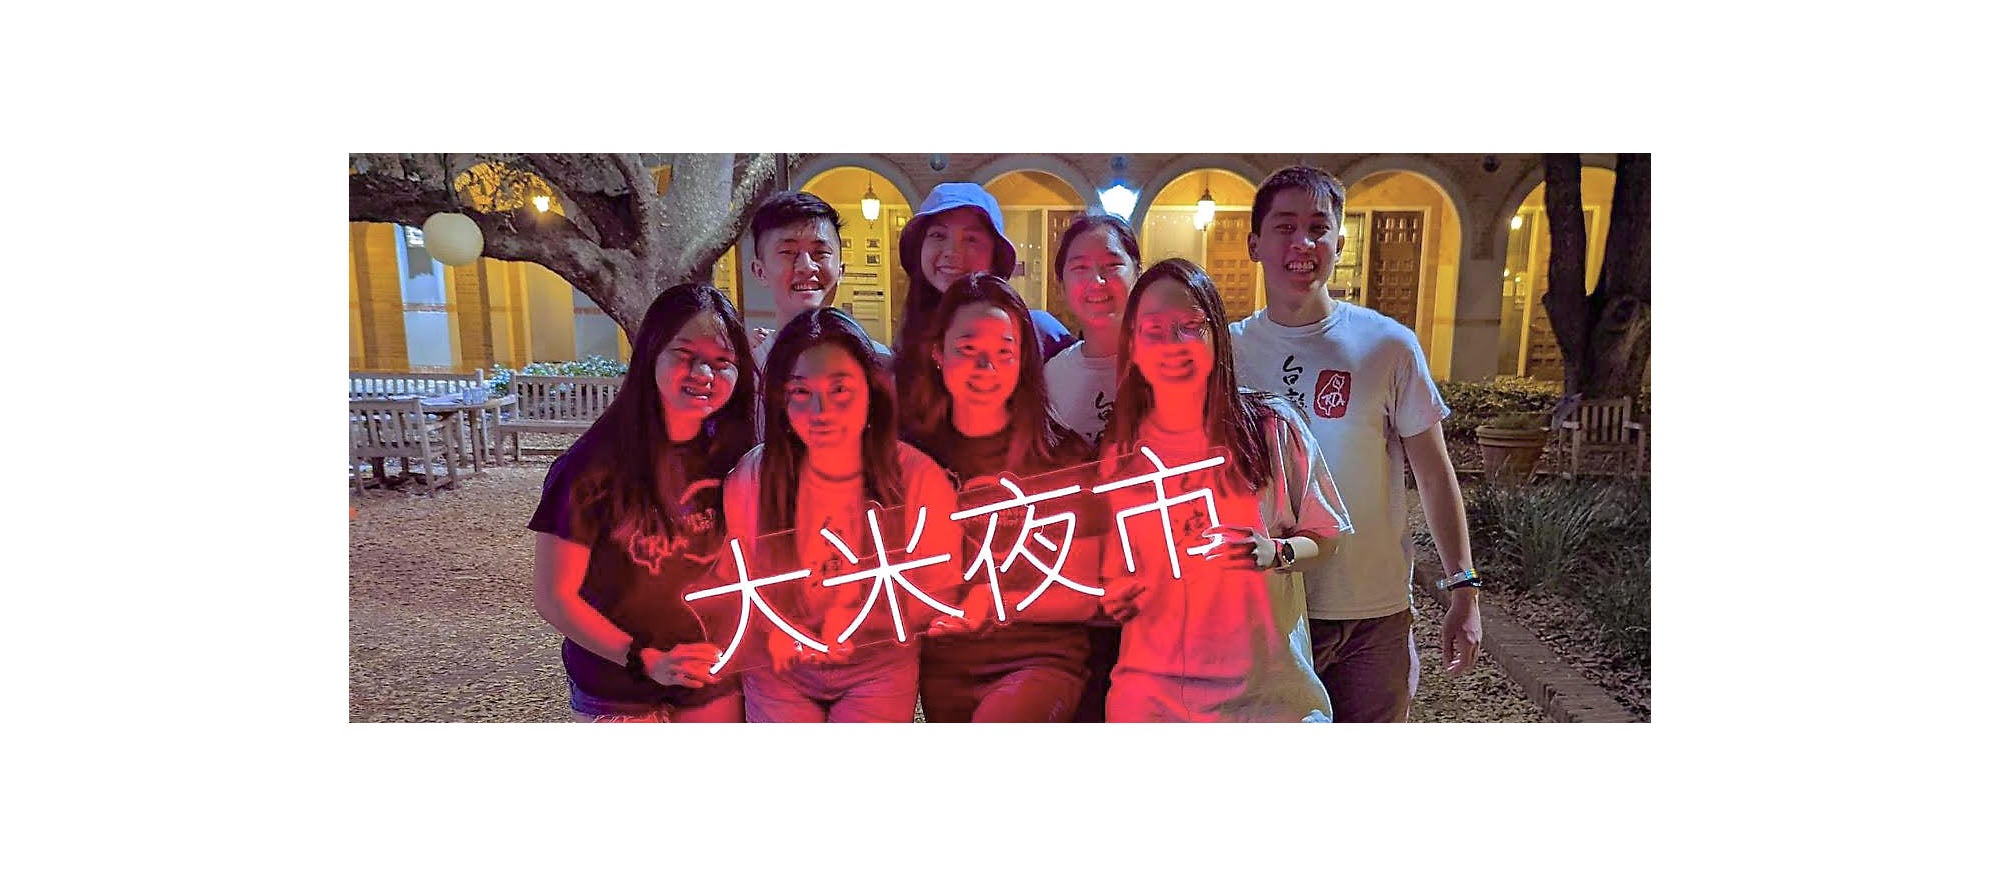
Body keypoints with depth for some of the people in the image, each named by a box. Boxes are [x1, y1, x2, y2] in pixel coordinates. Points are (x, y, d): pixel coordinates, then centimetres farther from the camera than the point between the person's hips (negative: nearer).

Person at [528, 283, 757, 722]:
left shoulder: (733, 454, -7)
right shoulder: (593, 466, -17)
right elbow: (554, 597, -13)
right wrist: (648, 661, -20)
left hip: (714, 682, 3)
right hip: (617, 688, -3)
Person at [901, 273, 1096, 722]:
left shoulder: (1064, 455, -1)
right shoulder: (911, 454, 4)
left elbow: (1085, 597, -2)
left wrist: (996, 603, -16)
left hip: (1039, 658, -2)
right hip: (942, 665, 3)